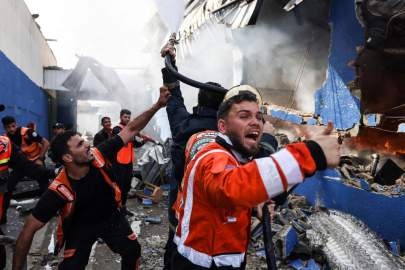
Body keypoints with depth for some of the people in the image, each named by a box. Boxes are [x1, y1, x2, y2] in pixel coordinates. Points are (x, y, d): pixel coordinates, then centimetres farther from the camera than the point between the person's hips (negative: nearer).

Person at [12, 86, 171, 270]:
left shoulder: (99, 155, -27)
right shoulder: (58, 191, -32)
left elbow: (131, 129, -26)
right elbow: (29, 230, -24)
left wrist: (158, 105, -32)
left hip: (112, 216, 3)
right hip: (81, 226, -3)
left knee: (133, 251, 6)